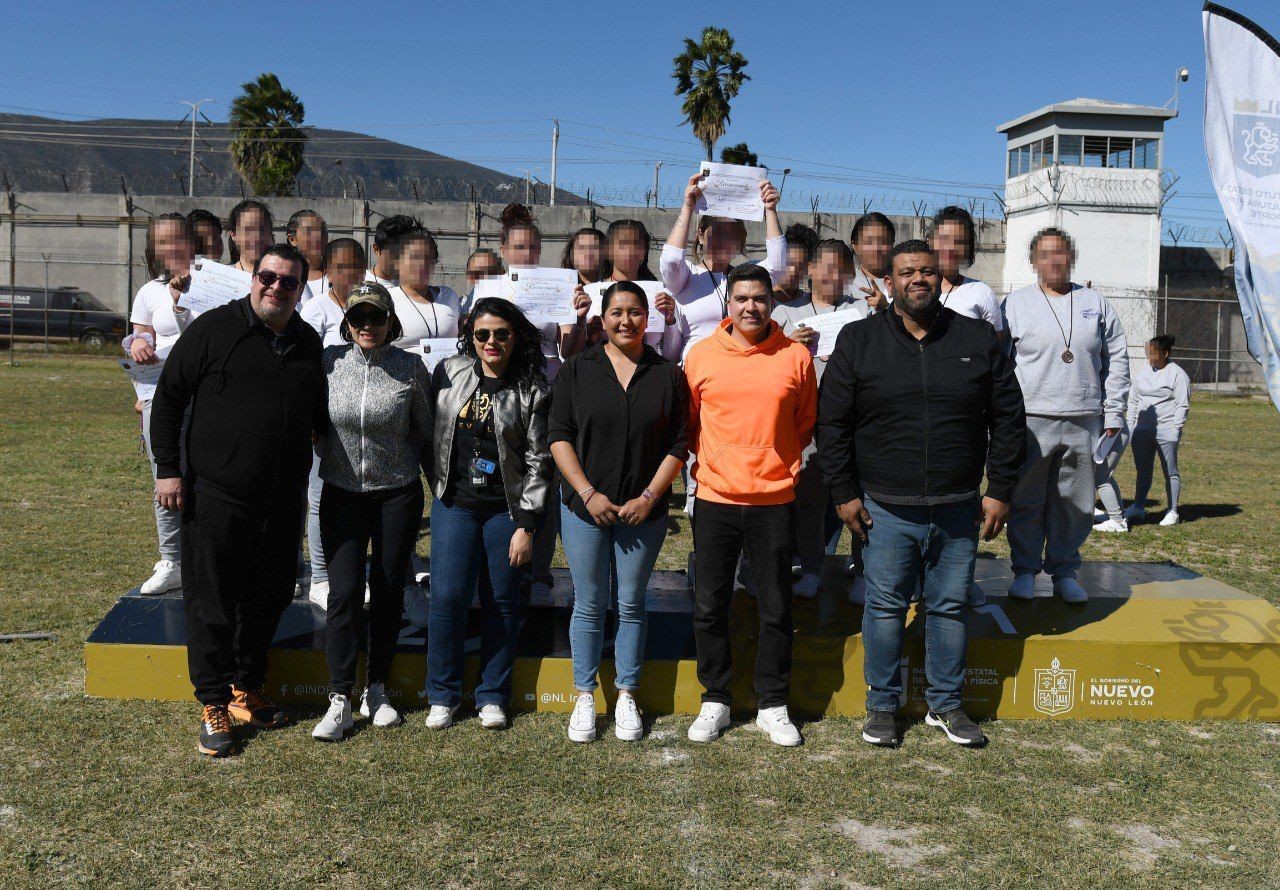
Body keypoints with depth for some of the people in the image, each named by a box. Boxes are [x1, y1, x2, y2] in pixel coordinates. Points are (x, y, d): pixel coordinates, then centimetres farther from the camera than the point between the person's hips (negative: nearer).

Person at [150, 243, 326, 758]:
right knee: (212, 605, 4)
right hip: (216, 498, -4)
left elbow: (318, 416, 22)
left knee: (269, 599, 14)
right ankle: (214, 705, 18)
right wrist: (168, 469, -7)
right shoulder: (214, 329, -5)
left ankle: (246, 690, 31)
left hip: (283, 502, 5)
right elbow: (169, 397, -2)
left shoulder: (309, 343, 9)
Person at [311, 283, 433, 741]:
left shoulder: (410, 368, -6)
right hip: (341, 494, 0)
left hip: (397, 494, 0)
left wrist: (400, 459, 7)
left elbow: (424, 427, 8)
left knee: (388, 592, 7)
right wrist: (336, 454, 5)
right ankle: (340, 701, 2)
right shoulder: (329, 362, -5)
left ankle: (376, 690, 22)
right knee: (345, 592, -5)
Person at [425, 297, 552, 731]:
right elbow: (429, 431, 14)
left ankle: (493, 695, 20)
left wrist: (526, 525, -7)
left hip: (507, 508, -1)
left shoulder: (531, 389, -3)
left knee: (502, 601, 5)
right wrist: (437, 488, 12)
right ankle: (443, 694, 13)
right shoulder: (449, 373, 4)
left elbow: (538, 460, -4)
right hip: (454, 503, 1)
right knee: (447, 597, -4)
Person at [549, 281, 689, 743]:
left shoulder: (668, 375, 3)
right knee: (589, 604, 6)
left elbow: (678, 445, 2)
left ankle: (626, 697, 20)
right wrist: (589, 494, -10)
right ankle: (585, 697, 18)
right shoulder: (577, 370, 2)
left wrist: (647, 498, -8)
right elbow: (559, 436, -1)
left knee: (631, 605, 9)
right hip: (584, 506, 0)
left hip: (643, 511, 1)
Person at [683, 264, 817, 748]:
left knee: (776, 608, 7)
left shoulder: (795, 356, 0)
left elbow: (806, 425, 11)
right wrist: (714, 461, 5)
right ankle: (714, 700, 22)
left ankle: (773, 705, 21)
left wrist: (774, 461, 8)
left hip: (775, 500, 0)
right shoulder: (702, 354, 0)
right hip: (715, 498, 1)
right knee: (710, 607, 6)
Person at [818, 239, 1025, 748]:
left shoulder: (978, 339, 5)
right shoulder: (858, 341, 1)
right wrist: (845, 492, -3)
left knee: (950, 607, 10)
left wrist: (1000, 490, 3)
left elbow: (1008, 419, 8)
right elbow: (832, 423, 2)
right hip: (885, 510, -1)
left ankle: (946, 704, 25)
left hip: (959, 510, 1)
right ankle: (882, 705, 21)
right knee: (885, 607, 6)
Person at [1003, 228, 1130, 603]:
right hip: (1032, 420, -2)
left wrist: (1113, 414, 7)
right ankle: (1025, 570, 15)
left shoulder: (1096, 303, 12)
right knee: (1026, 502, 3)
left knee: (1075, 504, 7)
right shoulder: (1016, 303, 4)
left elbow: (1116, 361, 14)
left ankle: (1064, 571, 20)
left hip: (1084, 422, 3)